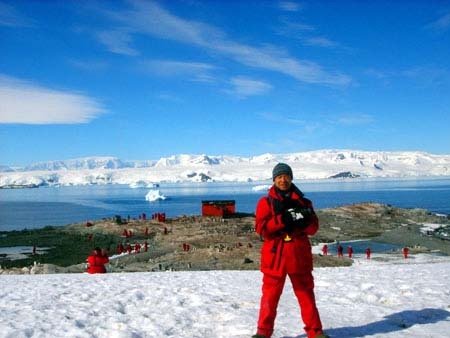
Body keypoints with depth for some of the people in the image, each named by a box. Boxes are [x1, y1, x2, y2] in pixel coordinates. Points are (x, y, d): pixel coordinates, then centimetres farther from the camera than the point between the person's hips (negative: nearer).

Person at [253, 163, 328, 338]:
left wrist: (304, 220, -18)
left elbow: (313, 228, 4)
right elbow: (261, 228, -10)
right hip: (275, 256, -2)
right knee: (270, 295, 5)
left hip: (299, 256, 2)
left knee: (306, 293, 10)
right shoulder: (266, 202, 3)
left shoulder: (303, 202, 9)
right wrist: (282, 219, -22)